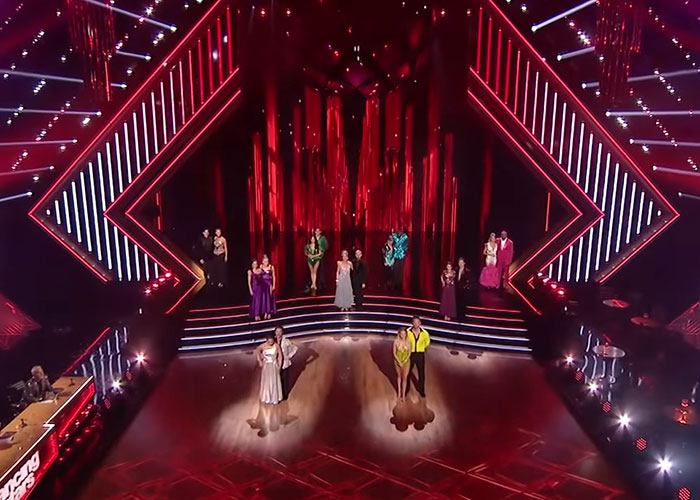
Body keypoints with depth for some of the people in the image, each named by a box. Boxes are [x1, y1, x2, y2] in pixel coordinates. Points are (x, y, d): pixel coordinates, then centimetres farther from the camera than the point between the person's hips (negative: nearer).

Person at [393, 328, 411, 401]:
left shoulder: (408, 342, -16)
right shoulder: (396, 341, -17)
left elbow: (409, 353, -6)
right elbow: (394, 353, -10)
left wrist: (404, 362, -12)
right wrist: (399, 362, -15)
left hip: (406, 361, -1)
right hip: (397, 361, 1)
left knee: (405, 377, 1)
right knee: (399, 376, 18)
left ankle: (403, 394, 10)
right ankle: (399, 392, 34)